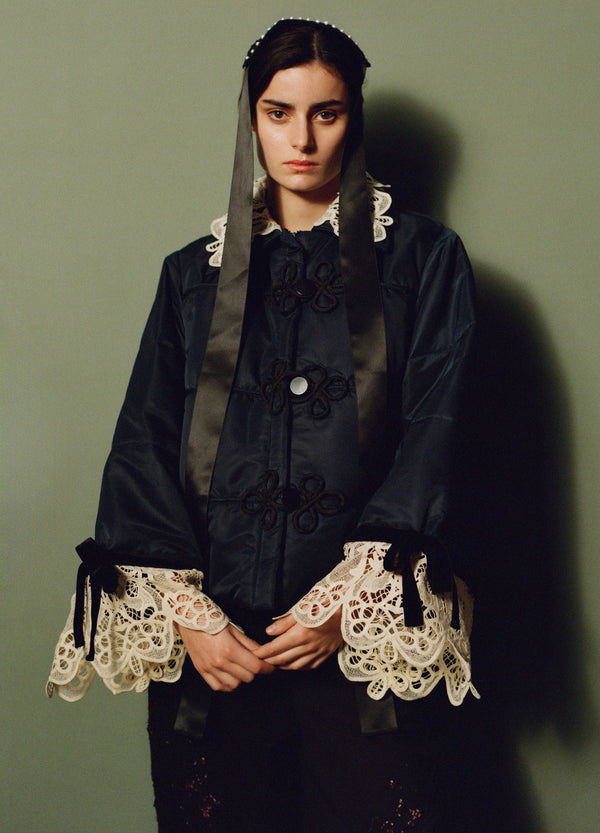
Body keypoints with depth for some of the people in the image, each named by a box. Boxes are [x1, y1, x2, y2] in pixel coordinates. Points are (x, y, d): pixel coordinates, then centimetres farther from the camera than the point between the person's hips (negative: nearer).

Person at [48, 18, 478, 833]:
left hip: (367, 638, -1)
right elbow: (143, 446, 3)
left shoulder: (424, 260, 5)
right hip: (213, 643, 2)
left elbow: (432, 434, -4)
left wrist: (348, 604, -13)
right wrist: (187, 614, -9)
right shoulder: (196, 274, 11)